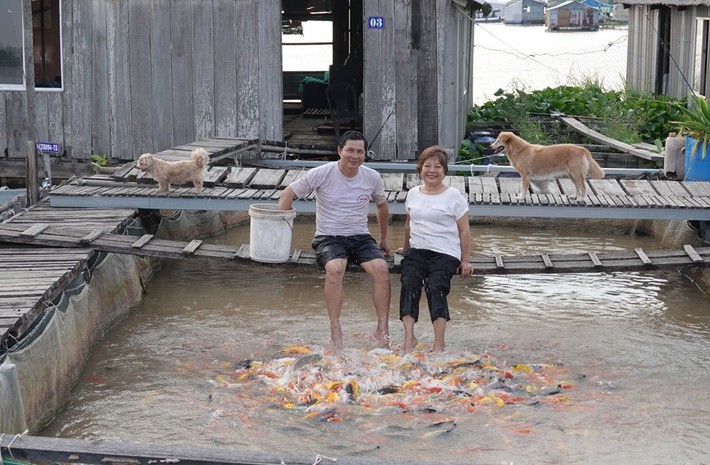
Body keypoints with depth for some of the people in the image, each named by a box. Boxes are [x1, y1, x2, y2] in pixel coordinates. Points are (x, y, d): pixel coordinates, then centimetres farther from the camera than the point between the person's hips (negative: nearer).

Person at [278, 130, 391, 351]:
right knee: (335, 269, -34)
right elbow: (288, 194, 0)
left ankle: (383, 329, -15)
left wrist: (383, 239, 29)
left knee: (381, 268, -24)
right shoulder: (322, 174, -8)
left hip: (360, 237, 3)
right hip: (328, 237, -3)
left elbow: (381, 204, 23)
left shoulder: (372, 177, 2)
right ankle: (335, 330, -27)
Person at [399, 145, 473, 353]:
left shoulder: (453, 196, 1)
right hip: (417, 250, 4)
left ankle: (439, 342, -26)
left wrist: (465, 260, 2)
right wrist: (406, 249, 32)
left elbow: (464, 231, 3)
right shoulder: (413, 194, 14)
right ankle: (409, 337, -30)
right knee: (409, 283, -23)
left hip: (444, 252, -4)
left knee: (436, 287, -26)